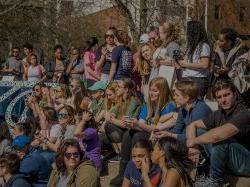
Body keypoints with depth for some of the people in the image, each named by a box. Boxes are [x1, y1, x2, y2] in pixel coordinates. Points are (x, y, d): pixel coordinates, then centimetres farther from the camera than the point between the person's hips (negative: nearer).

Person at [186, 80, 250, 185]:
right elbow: (192, 125, 8)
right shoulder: (219, 114, 1)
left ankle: (216, 180, -12)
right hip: (228, 161, 8)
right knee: (199, 131, 3)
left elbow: (217, 135, -37)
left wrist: (194, 141, -20)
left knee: (220, 139, -32)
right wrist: (193, 146, -11)